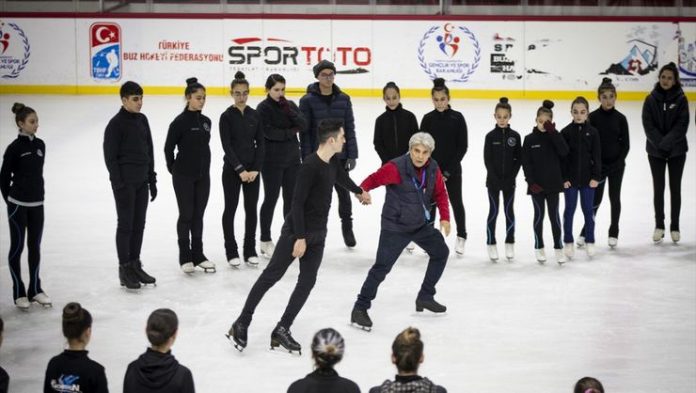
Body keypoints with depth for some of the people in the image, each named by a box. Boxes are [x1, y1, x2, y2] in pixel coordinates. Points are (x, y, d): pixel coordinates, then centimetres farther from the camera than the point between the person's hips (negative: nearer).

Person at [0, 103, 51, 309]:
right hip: (18, 205, -5)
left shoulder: (40, 145, 5)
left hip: (37, 204, 5)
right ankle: (19, 292, 11)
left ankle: (35, 289, 21)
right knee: (17, 247, 4)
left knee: (35, 247, 11)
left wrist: (37, 194, 13)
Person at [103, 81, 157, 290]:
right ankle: (125, 269, 8)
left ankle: (135, 265, 21)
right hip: (125, 182, -7)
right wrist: (119, 184, -16)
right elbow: (110, 156, -12)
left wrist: (152, 179, 14)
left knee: (139, 224, 11)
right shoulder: (116, 123, -12)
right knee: (126, 225, 0)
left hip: (141, 181, 7)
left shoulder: (142, 120, 9)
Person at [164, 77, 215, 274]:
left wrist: (204, 168, 12)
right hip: (184, 176, -5)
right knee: (186, 215, 2)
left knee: (198, 215, 10)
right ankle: (185, 256, 11)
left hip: (203, 175, 5)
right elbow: (168, 148, -5)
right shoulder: (179, 122, -12)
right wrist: (174, 170, 3)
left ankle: (198, 254, 19)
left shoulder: (206, 121, 6)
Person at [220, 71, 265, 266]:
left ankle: (250, 250, 15)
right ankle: (231, 251, 11)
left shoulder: (254, 115, 5)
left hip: (252, 169, 3)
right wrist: (240, 170, -16)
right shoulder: (227, 116, -6)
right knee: (230, 209, 4)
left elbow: (260, 143, 4)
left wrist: (255, 169, -7)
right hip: (232, 169, -3)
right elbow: (227, 146, -10)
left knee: (251, 209, 6)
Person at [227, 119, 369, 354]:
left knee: (307, 282, 2)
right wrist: (300, 237, -23)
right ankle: (242, 323, 5)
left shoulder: (333, 163, 6)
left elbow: (342, 178, 30)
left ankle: (281, 331, 7)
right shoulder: (310, 166, -21)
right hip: (296, 231, -8)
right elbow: (297, 203, -21)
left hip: (317, 234, 8)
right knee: (271, 275, -3)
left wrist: (359, 191, 49)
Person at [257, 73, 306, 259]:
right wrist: (291, 132, -9)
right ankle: (265, 240, 12)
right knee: (271, 199, 2)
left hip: (292, 158, 5)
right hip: (272, 160, -5)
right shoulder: (263, 108, -9)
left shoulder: (290, 105, 7)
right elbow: (268, 132, -20)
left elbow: (303, 125, -5)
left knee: (291, 198, 10)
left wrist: (288, 111, -17)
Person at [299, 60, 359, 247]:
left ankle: (347, 228, 28)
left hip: (340, 156, 2)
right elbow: (304, 131, -6)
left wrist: (352, 155, -1)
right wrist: (307, 158, -9)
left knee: (344, 192, 12)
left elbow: (350, 128, 4)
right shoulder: (308, 100, -6)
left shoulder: (343, 99, 2)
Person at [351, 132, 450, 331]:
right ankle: (360, 309, -2)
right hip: (395, 227, -7)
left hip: (421, 224, 7)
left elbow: (440, 193, 8)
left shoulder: (433, 168, -2)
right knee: (382, 267, -12)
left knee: (441, 252, 17)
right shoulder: (396, 167, -22)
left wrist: (444, 217, -1)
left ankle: (425, 297, 32)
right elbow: (374, 179, -24)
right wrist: (362, 190, -44)